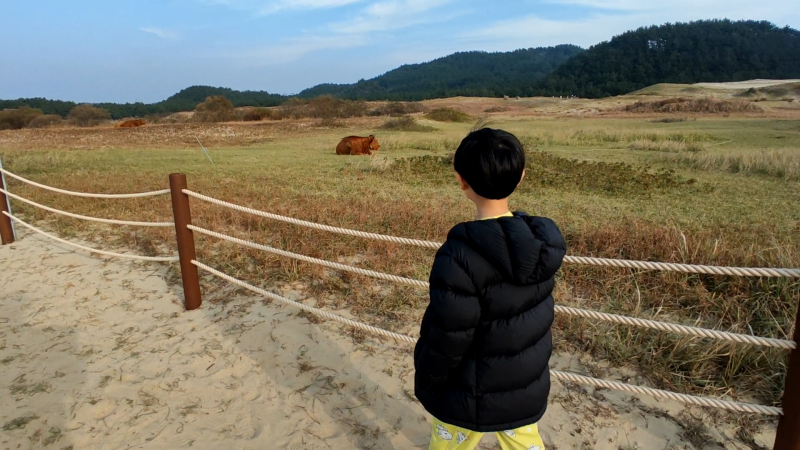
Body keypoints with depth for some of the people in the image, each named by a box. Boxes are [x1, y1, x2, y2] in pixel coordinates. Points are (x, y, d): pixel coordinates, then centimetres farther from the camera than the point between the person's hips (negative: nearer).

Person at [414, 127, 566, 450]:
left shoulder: (460, 257, -32)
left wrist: (426, 385, -5)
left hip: (472, 398, -5)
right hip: (527, 387, 6)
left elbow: (445, 341, -23)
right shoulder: (542, 242, -11)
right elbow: (534, 313, 1)